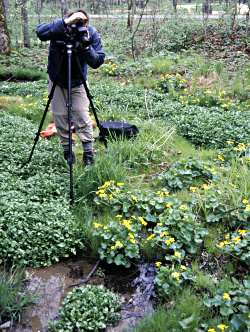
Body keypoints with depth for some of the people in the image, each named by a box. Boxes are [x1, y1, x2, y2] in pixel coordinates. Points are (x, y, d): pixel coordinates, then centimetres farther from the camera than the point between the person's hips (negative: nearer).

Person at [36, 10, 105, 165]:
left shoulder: (92, 33, -18)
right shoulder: (60, 28, -20)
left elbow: (98, 61, -22)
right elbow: (40, 32, -40)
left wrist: (86, 47, -39)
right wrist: (65, 22, -48)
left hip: (78, 83, 0)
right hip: (57, 81, 1)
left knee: (82, 117, -6)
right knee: (60, 117, 4)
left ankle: (89, 153, 5)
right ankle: (67, 150, 19)